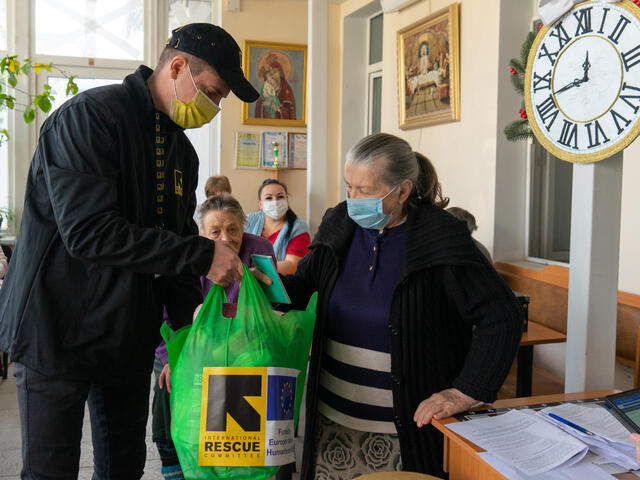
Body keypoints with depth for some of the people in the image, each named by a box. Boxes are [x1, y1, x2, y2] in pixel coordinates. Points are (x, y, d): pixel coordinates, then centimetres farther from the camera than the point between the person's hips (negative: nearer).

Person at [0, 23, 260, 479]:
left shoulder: (182, 151, 9)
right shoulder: (89, 116, -16)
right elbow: (88, 232, -28)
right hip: (58, 332, -7)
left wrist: (190, 313, -5)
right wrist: (203, 255, -26)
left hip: (130, 337, 7)